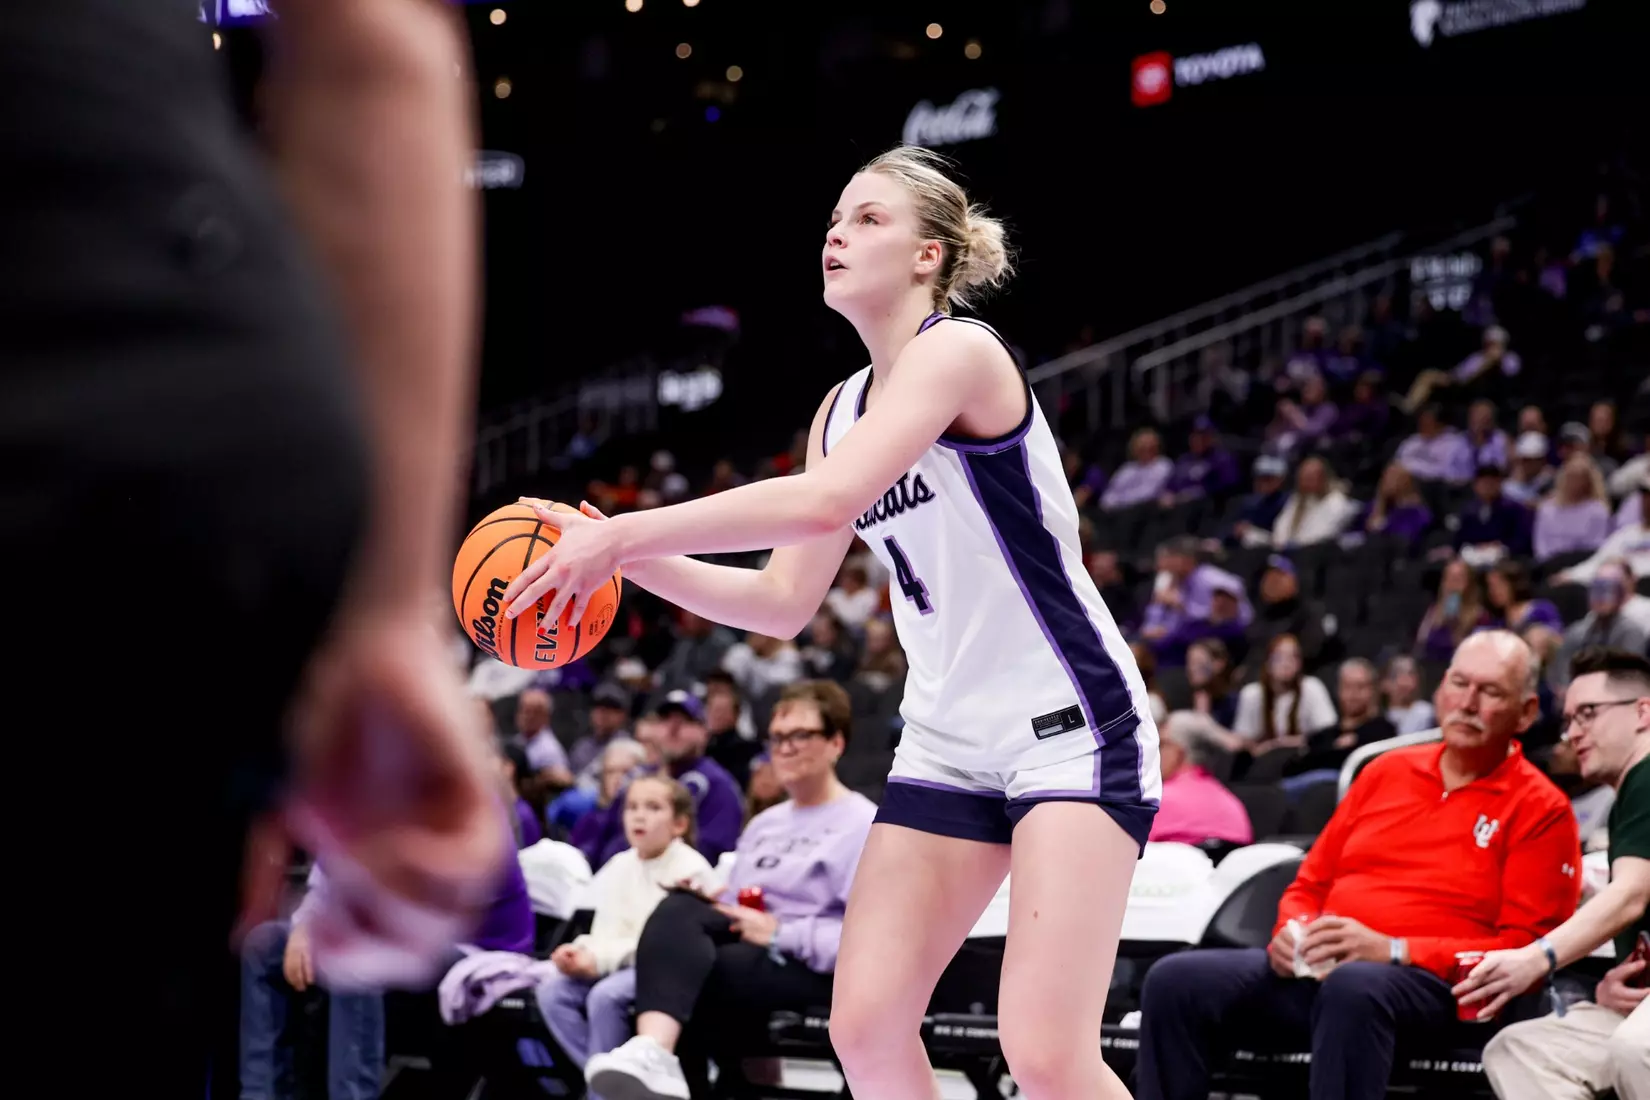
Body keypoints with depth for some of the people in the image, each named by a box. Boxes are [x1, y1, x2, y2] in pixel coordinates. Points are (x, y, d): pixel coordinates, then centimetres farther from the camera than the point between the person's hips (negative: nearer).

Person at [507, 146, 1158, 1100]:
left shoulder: (958, 350, -15)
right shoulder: (844, 409, 11)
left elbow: (827, 500, -30)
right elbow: (785, 601, 12)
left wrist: (623, 534, -27)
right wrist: (631, 560, -1)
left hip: (1071, 728, -8)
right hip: (949, 740, 8)